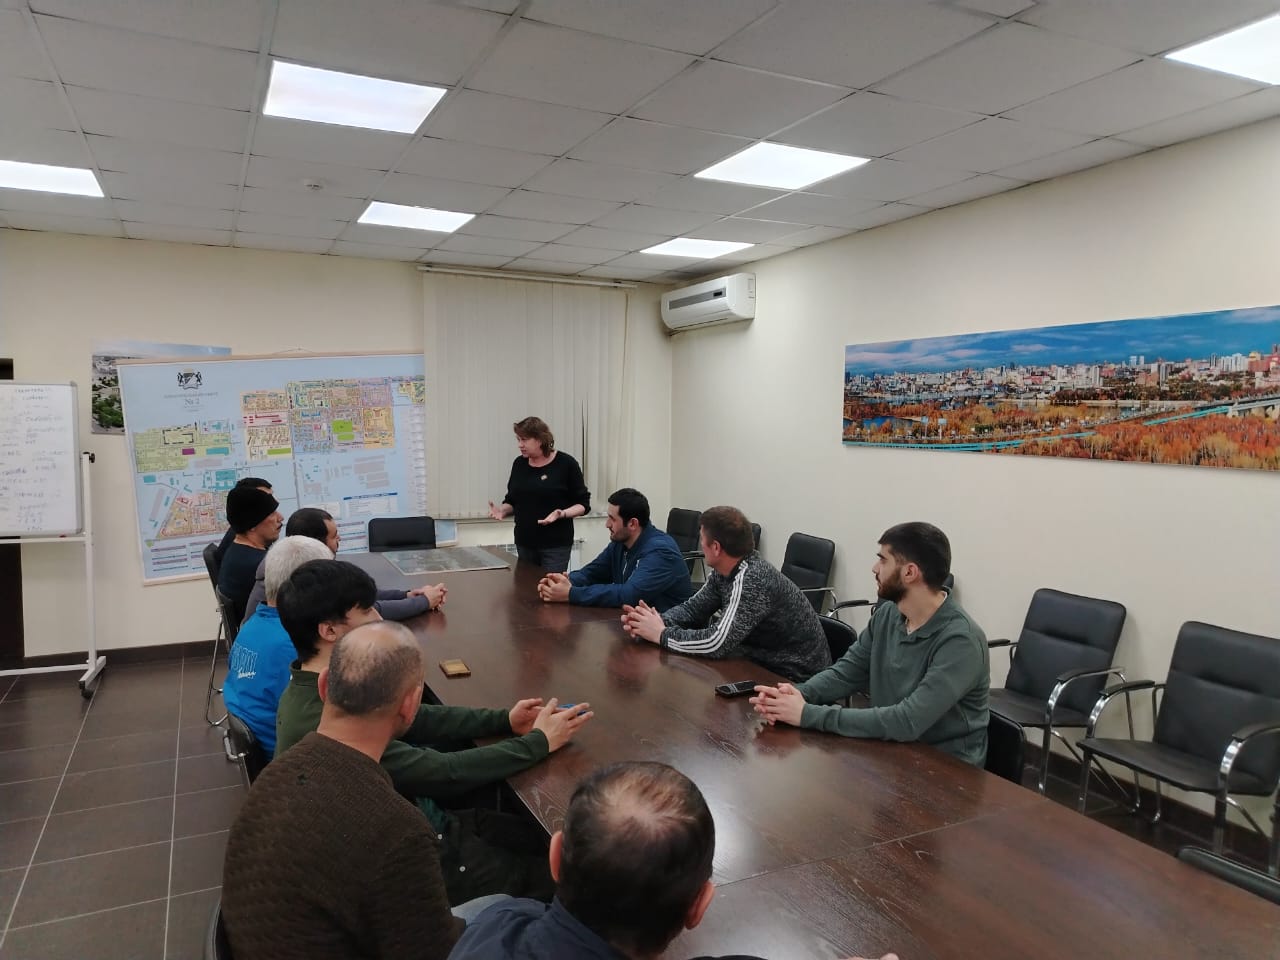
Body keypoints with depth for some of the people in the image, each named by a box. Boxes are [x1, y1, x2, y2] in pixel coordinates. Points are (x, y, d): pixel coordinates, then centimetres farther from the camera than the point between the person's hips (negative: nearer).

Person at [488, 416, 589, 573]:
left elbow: (583, 503, -5)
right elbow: (512, 501, 15)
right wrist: (502, 510, -6)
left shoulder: (566, 463, -7)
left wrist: (561, 514, -22)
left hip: (555, 544, -5)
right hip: (524, 543, 5)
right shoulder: (519, 464, 6)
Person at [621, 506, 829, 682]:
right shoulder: (723, 571, -1)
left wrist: (661, 634, -20)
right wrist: (656, 621, -12)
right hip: (765, 662, 7)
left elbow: (717, 643, -32)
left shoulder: (751, 579, -28)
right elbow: (694, 607, 7)